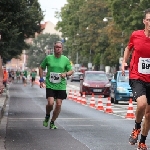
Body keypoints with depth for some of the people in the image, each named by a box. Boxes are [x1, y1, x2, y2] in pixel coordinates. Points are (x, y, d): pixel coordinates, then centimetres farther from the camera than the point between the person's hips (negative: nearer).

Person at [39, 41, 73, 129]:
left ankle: (52, 122, 19)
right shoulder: (48, 58, 2)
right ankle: (47, 116, 16)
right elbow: (41, 68, 14)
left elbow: (71, 71, 8)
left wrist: (66, 74, -14)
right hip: (50, 85, -1)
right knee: (50, 103, -17)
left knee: (58, 105, 0)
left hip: (61, 86, 2)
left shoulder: (66, 60, 4)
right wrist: (41, 80, 5)